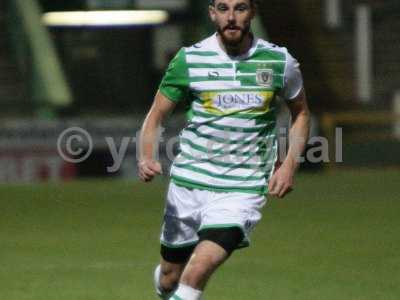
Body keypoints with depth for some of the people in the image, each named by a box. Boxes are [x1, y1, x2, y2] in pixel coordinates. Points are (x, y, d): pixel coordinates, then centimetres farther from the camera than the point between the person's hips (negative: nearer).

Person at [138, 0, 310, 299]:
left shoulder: (280, 62, -1)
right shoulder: (189, 59, -2)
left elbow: (301, 113, 15)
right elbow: (157, 114, 5)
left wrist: (290, 164, 1)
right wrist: (147, 158, -14)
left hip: (243, 189, -2)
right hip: (189, 181, 2)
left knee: (199, 268, -24)